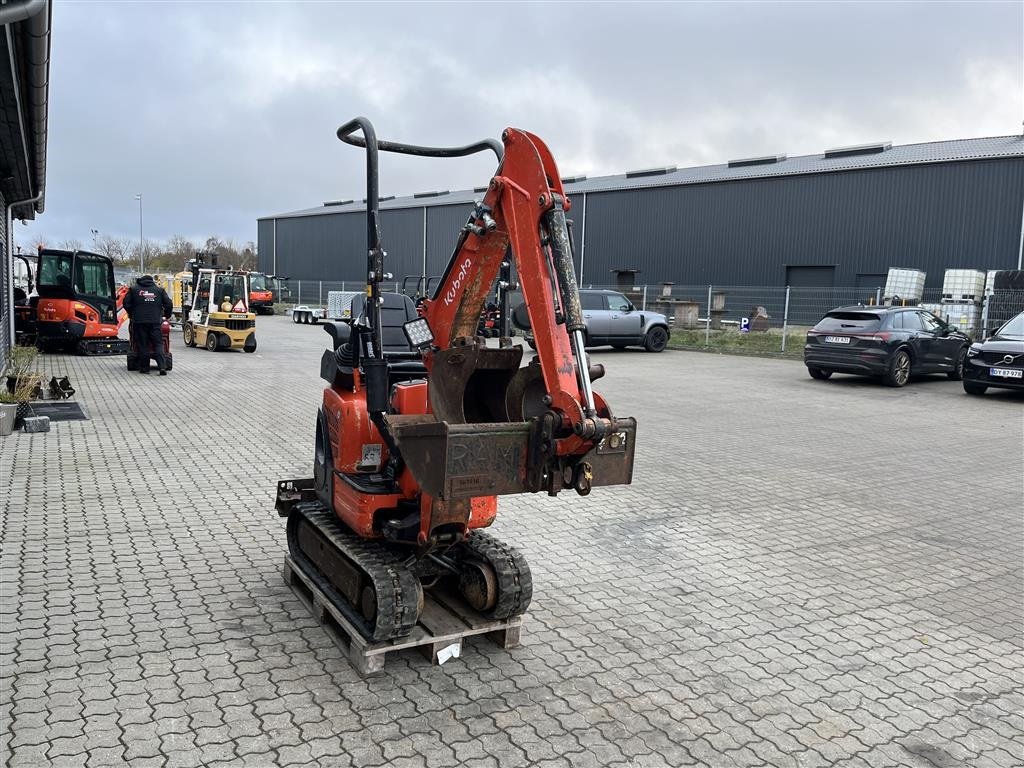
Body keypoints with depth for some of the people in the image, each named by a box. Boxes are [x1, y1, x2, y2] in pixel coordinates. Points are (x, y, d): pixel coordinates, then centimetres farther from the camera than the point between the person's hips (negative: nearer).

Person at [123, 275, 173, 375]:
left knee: (142, 345, 5)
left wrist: (131, 314, 23)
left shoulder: (134, 289, 9)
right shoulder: (159, 290, 10)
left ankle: (144, 367, 6)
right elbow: (169, 304, 7)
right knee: (158, 344, 0)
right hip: (155, 322, 0)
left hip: (139, 322, 0)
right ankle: (162, 366, -14)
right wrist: (166, 315, 24)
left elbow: (126, 304, 7)